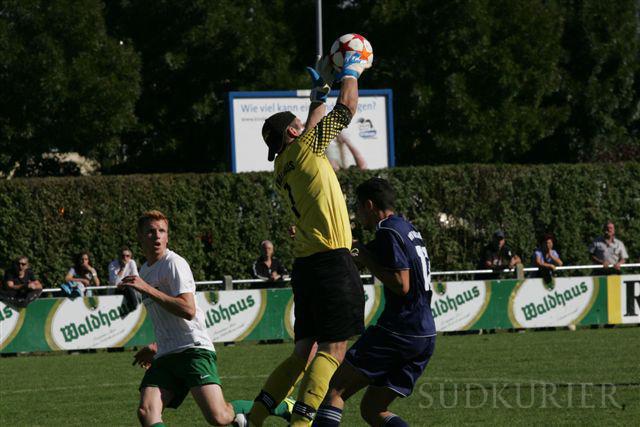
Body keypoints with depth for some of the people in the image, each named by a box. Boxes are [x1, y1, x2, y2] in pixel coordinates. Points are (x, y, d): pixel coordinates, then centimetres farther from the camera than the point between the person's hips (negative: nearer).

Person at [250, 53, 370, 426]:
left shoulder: (285, 164, 17)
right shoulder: (304, 149, -3)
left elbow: (314, 123, 36)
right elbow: (347, 109, 6)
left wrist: (322, 88, 42)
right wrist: (350, 73, 21)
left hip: (306, 265, 8)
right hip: (331, 260, -8)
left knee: (304, 352, 11)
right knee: (333, 350, -11)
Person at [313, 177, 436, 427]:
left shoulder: (388, 233, -9)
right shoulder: (408, 229, 20)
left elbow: (401, 285, -18)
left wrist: (366, 259, -7)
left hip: (398, 330, -9)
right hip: (426, 336, 9)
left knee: (335, 390, -3)